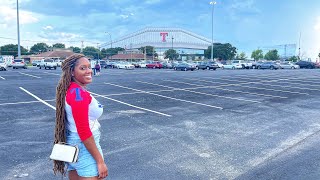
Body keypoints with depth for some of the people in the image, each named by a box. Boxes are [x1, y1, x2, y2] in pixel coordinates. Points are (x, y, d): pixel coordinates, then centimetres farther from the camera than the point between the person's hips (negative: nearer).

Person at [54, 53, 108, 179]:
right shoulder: (79, 93, -22)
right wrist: (100, 161, -19)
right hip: (85, 147, -9)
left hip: (73, 145, 9)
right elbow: (84, 132, -24)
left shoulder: (70, 90, 4)